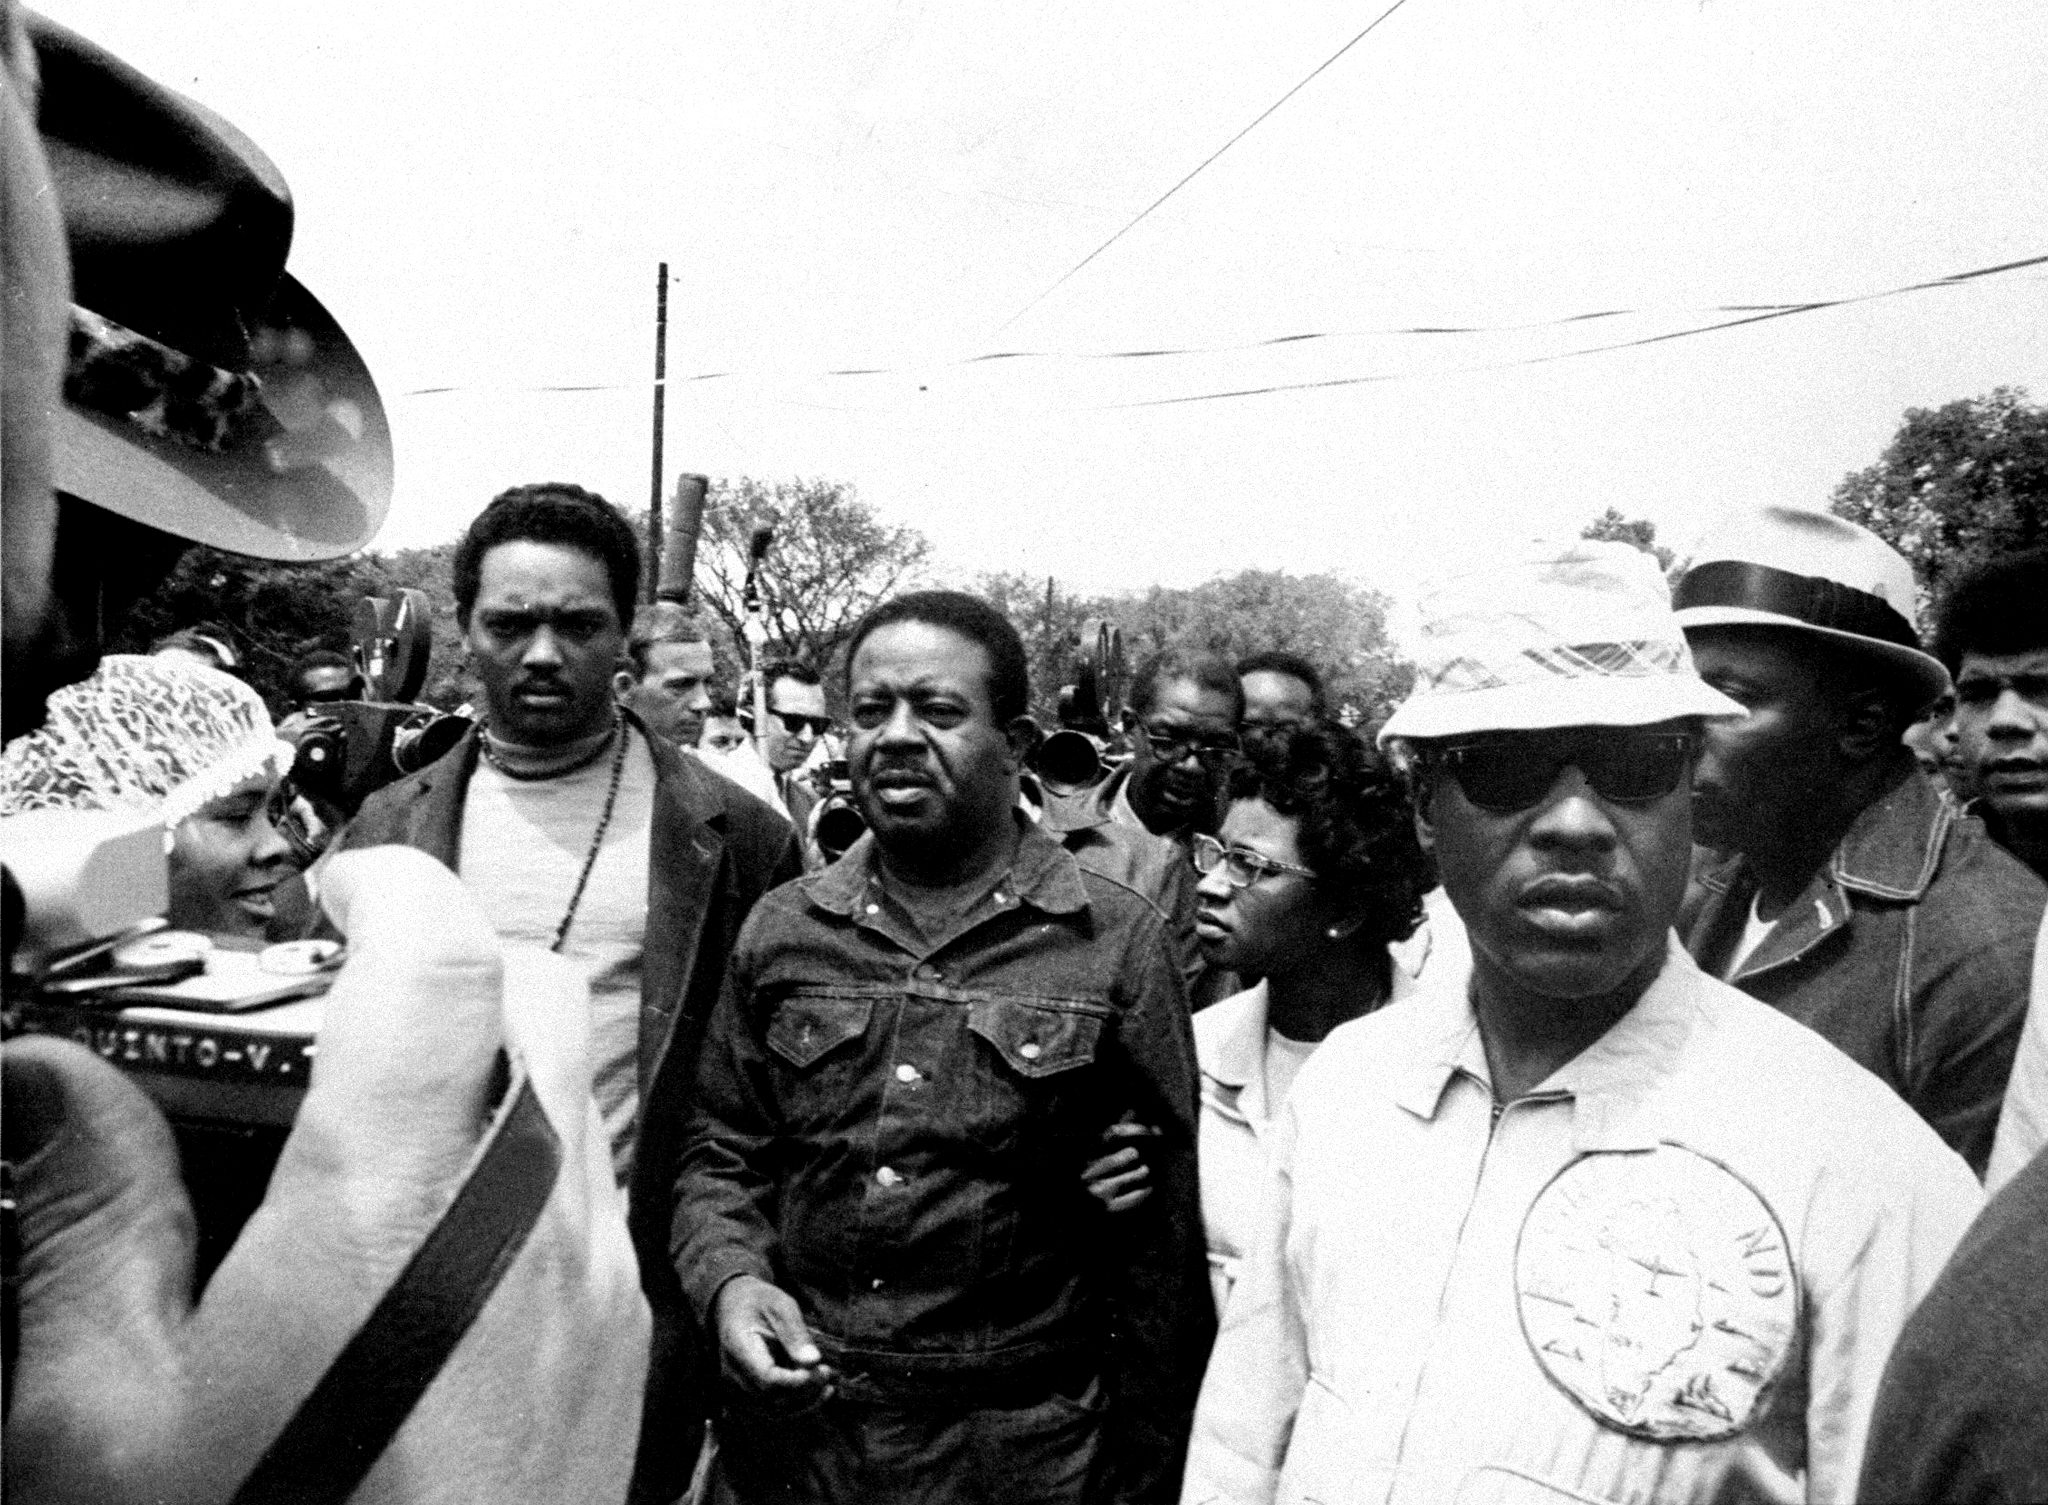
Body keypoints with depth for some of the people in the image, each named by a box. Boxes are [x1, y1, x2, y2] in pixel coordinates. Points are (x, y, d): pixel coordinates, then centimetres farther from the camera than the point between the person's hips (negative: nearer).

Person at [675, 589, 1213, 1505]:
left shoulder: (1116, 943, -9)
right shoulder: (778, 930, 2)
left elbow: (1164, 1239, -6)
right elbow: (719, 1151, 9)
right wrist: (728, 1278, -10)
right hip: (788, 1425, 3)